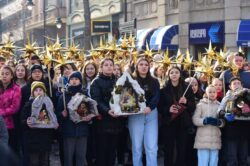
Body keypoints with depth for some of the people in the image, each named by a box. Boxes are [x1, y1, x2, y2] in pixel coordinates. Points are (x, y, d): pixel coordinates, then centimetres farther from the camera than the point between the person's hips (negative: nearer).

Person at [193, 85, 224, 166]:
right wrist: (204, 121, -21)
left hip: (215, 139, 4)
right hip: (203, 139, -3)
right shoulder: (200, 105, 1)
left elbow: (224, 122, 9)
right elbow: (195, 119, -5)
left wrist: (219, 122, -12)